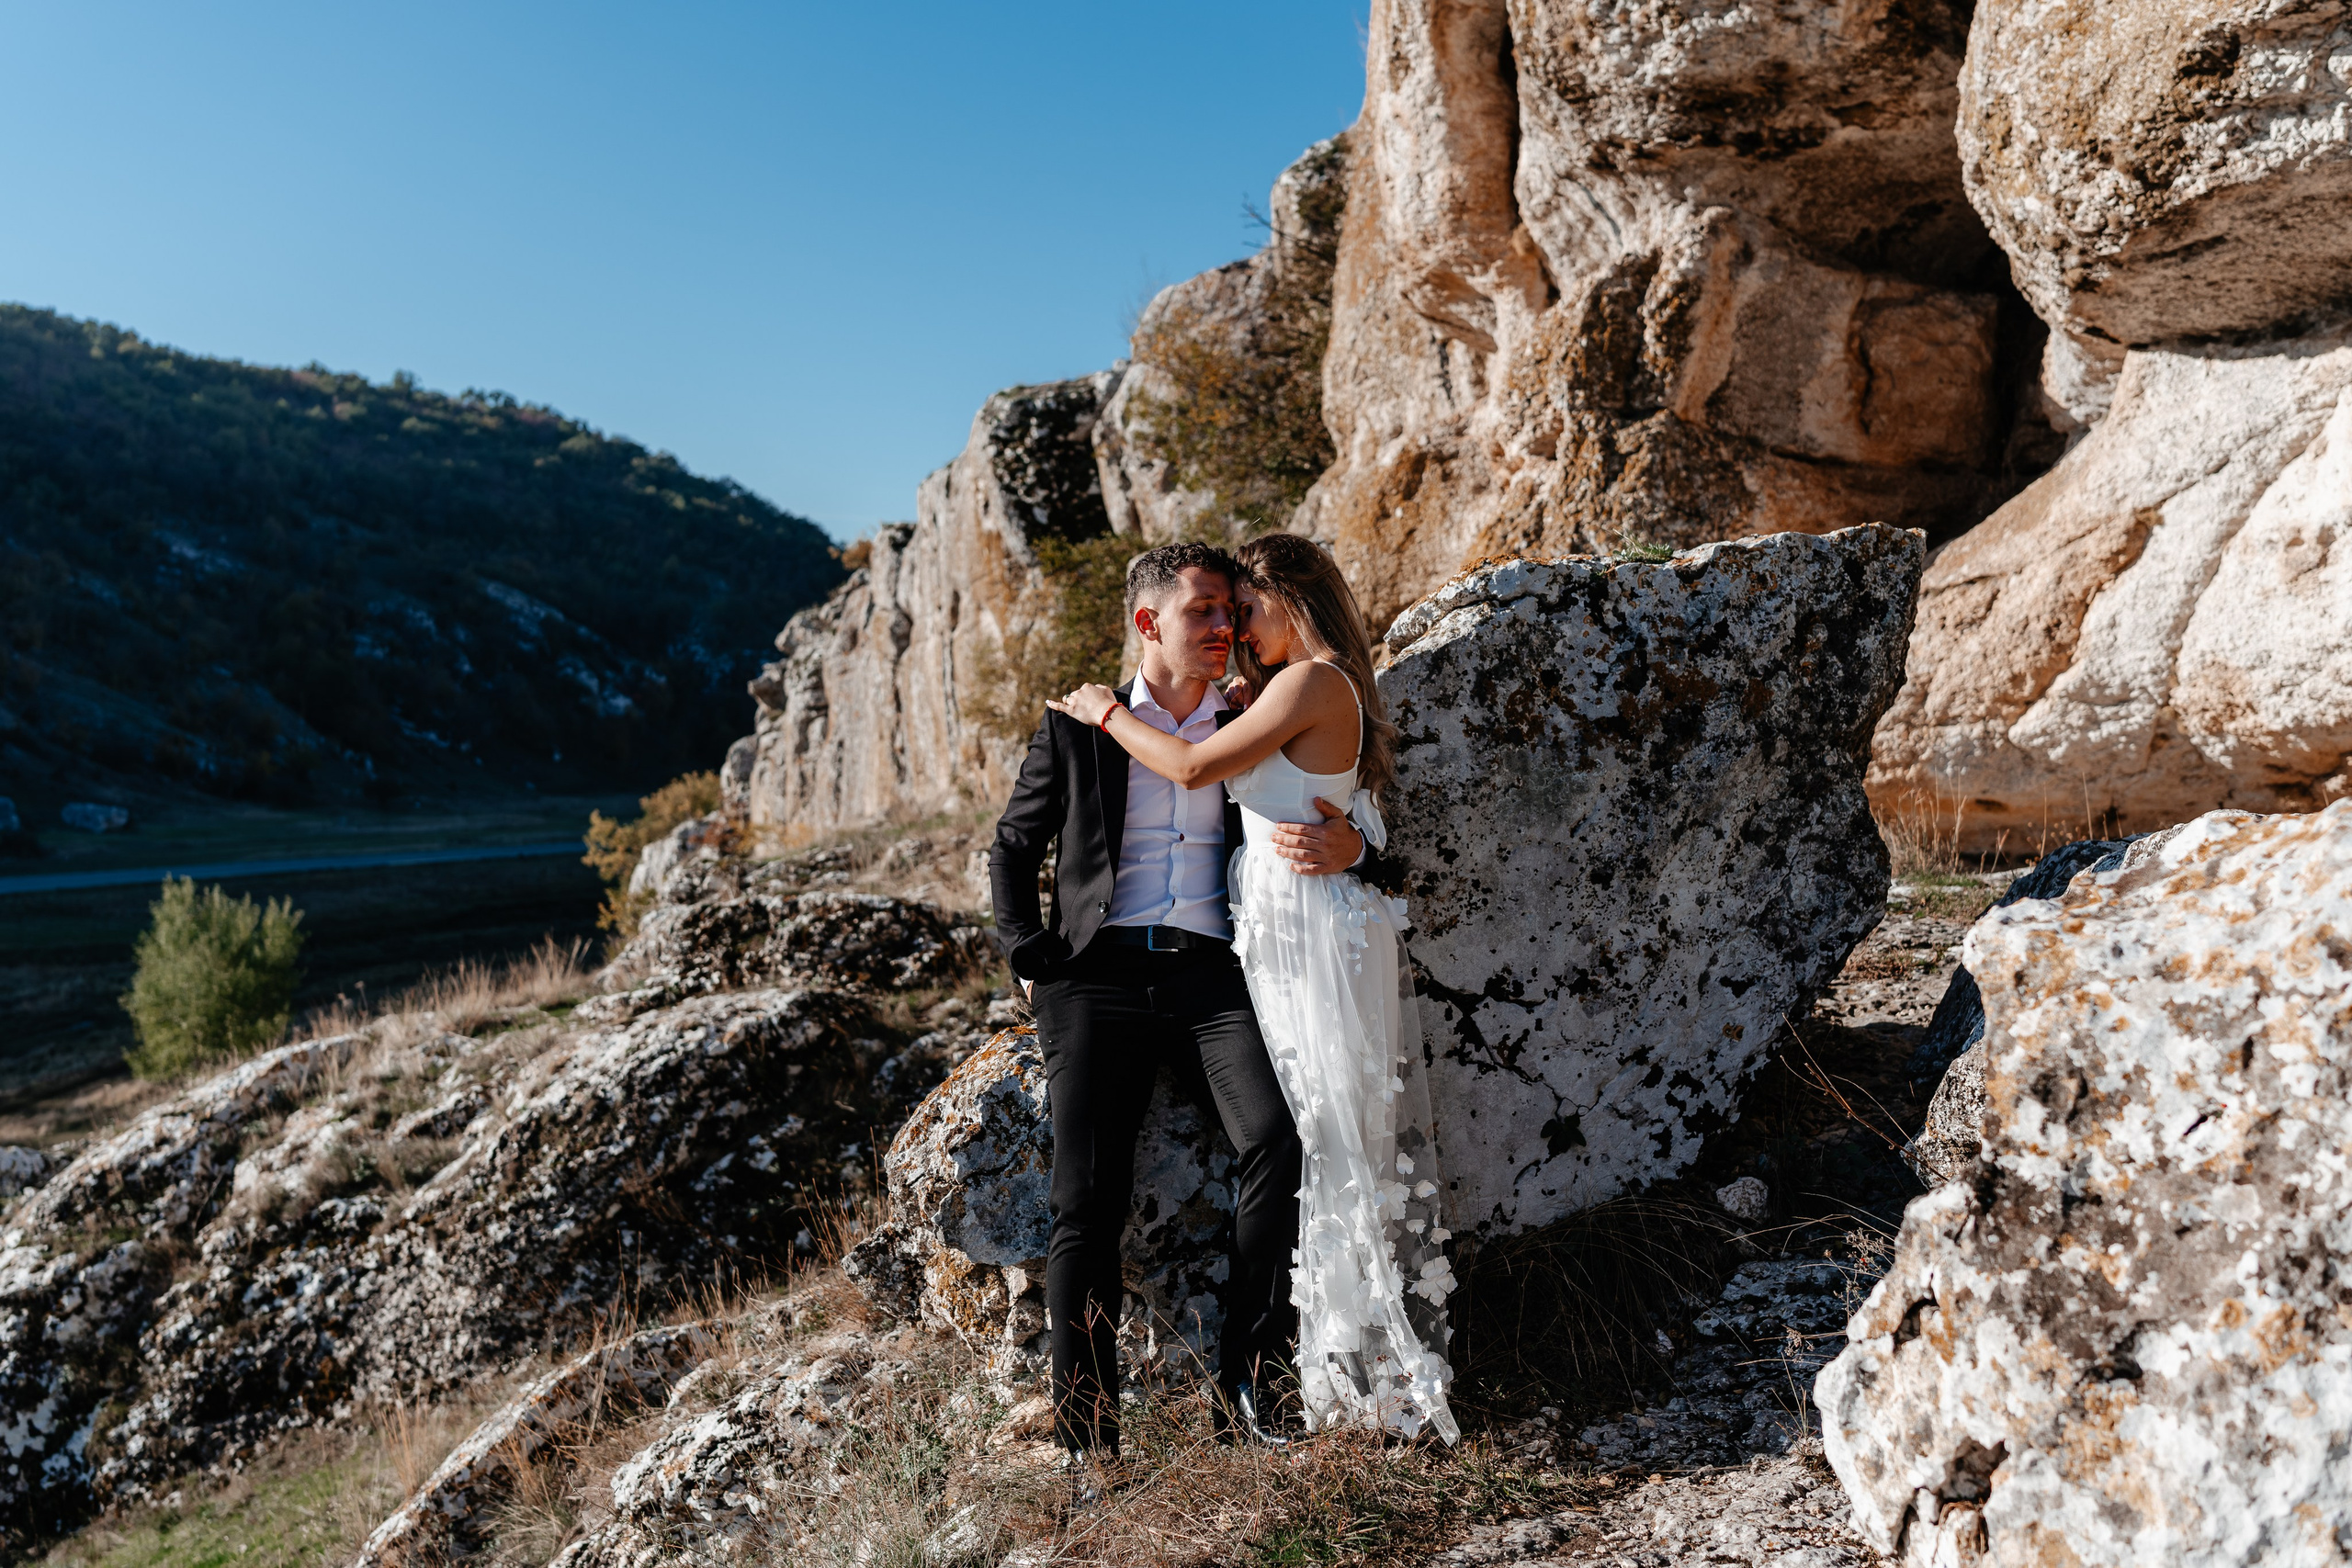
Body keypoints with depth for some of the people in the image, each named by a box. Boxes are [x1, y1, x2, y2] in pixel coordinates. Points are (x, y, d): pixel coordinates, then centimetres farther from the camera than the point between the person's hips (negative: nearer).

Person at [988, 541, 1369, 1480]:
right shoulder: (1077, 728, 13)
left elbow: (1325, 824, 16)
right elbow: (1012, 851, 18)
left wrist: (1345, 847, -9)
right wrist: (1032, 958, 4)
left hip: (1212, 976, 1)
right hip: (1098, 978, -1)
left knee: (1280, 1141, -24)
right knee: (1087, 1201, -12)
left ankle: (1244, 1387, -12)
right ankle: (1088, 1446, -3)